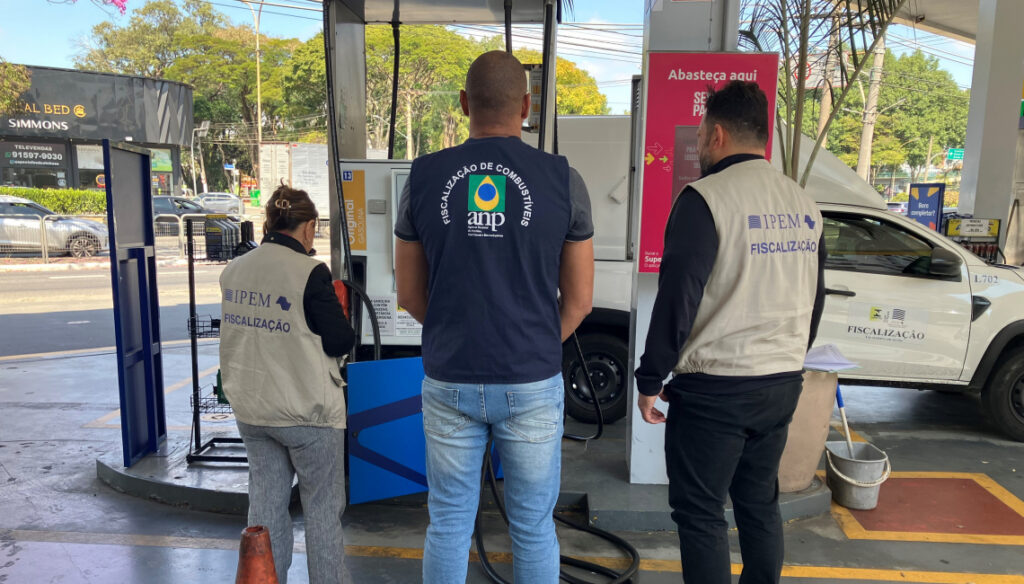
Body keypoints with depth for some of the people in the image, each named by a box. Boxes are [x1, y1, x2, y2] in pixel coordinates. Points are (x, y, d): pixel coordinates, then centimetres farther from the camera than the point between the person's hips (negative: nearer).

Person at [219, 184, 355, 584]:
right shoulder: (310, 273, -17)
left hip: (251, 410, 6)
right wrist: (341, 324, 6)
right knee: (323, 507, 9)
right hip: (307, 413, -6)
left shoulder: (233, 271, 3)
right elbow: (339, 341, -12)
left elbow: (243, 334, 14)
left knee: (266, 503, 16)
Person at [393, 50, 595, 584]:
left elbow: (410, 293, 4)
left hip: (449, 380, 1)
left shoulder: (425, 176, -3)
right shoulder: (562, 179, -6)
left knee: (448, 525, 17)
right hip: (531, 382, -1)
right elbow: (579, 299, -1)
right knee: (533, 528, 16)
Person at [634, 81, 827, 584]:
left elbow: (677, 297, -17)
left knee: (700, 513, 4)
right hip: (783, 383, 8)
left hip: (715, 390, -7)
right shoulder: (803, 205, 10)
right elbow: (814, 298, 17)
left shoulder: (705, 198, -13)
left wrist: (650, 380, -9)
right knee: (760, 502, 20)